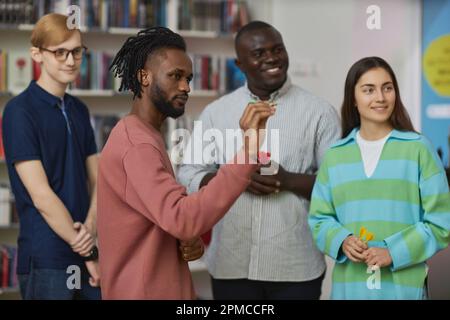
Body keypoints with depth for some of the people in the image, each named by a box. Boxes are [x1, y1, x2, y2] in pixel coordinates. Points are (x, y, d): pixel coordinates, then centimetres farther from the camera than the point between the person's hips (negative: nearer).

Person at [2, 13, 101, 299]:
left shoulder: (79, 110, 12)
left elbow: (96, 181, 10)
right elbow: (41, 195, -14)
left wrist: (90, 228, -10)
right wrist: (87, 252, -12)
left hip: (86, 257, 6)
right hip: (46, 260, -6)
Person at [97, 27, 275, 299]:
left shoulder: (141, 136, 14)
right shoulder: (137, 145, -20)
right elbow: (182, 219, -34)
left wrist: (188, 241, -3)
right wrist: (248, 154, -37)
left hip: (161, 288, 10)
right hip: (147, 293, -10)